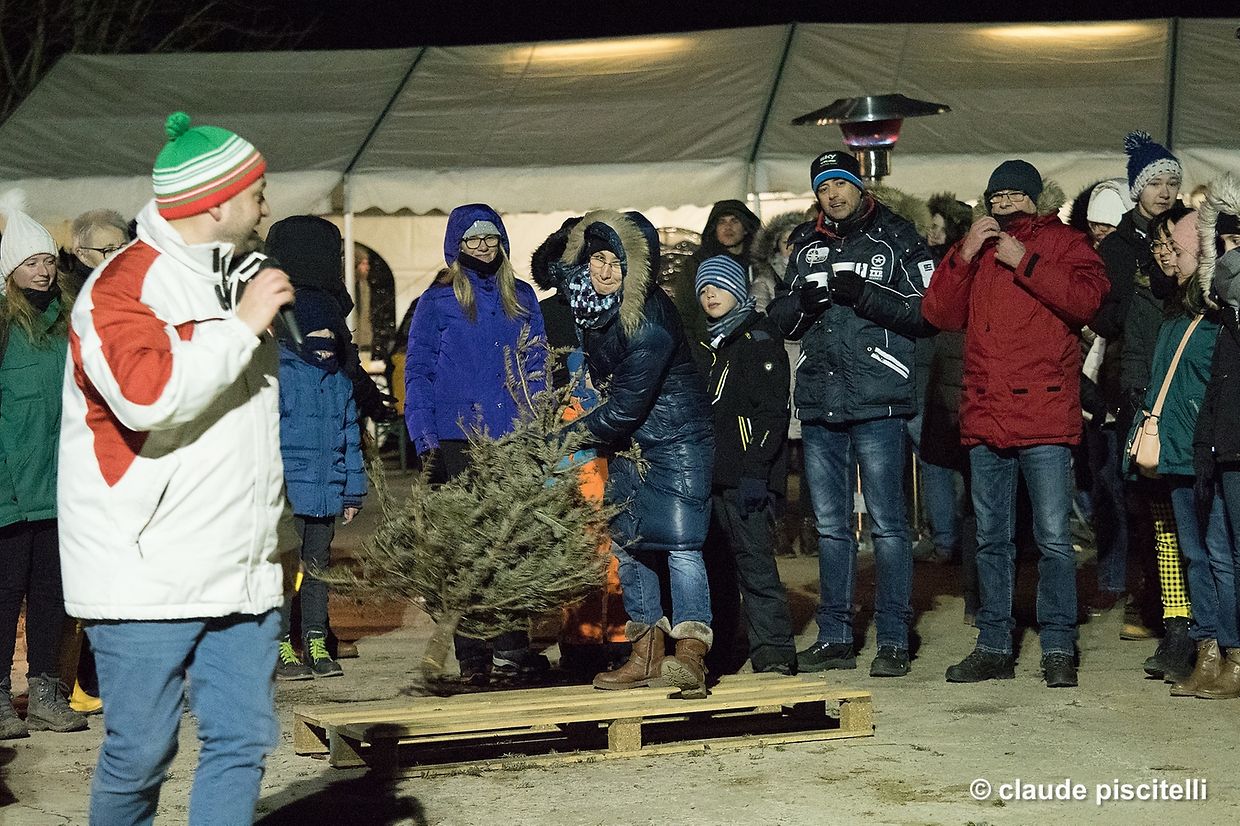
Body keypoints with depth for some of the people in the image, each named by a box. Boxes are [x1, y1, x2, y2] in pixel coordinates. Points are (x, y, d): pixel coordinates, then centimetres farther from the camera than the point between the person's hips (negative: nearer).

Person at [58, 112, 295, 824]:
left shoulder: (239, 279, 18)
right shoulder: (121, 287, -9)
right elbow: (147, 394, -28)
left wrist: (276, 525, 30)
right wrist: (241, 326, -19)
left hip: (243, 573, 7)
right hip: (148, 575, -7)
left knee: (243, 741, 3)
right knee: (141, 753, 0)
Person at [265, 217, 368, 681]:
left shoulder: (339, 380, 13)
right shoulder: (277, 373, -8)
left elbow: (350, 437, 18)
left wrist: (353, 490, 16)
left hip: (327, 494, 6)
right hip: (287, 493, -6)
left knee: (318, 567, 12)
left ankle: (316, 643, 20)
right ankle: (281, 647, 4)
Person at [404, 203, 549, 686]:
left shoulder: (521, 298, 14)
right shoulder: (437, 303, 4)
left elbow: (537, 369, 16)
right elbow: (418, 374, 1)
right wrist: (425, 438, -8)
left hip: (515, 442, 3)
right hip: (460, 442, -3)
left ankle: (510, 648, 8)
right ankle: (473, 657, 1)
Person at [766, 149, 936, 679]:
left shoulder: (896, 239, 1)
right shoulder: (806, 247, 16)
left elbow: (927, 311, -8)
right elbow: (778, 319, 16)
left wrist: (864, 294, -17)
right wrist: (803, 299, -5)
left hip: (877, 402, -5)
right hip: (819, 403, 5)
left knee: (887, 524, -3)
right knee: (830, 525, 10)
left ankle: (894, 640, 2)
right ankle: (835, 637, 17)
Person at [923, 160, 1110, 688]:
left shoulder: (1063, 243, 5)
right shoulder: (975, 246, 16)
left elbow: (1086, 300, -13)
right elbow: (939, 314, 7)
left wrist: (1023, 261, -14)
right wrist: (964, 257, -5)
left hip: (1045, 415, -4)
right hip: (985, 416, 5)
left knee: (1053, 538, -5)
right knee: (991, 539, 10)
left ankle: (1058, 648, 3)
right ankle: (993, 647, 18)